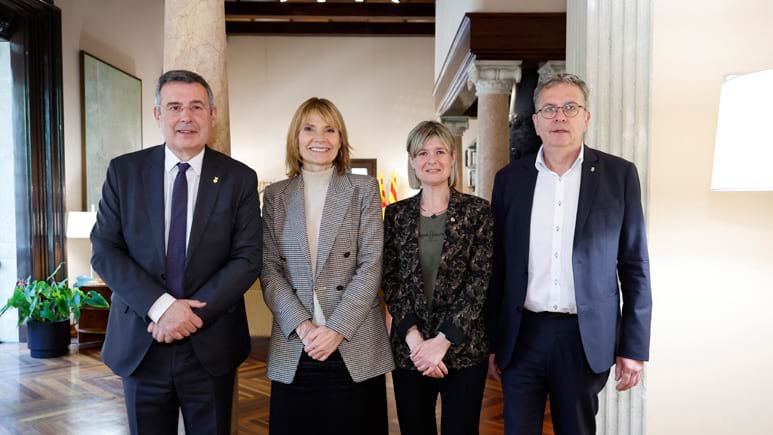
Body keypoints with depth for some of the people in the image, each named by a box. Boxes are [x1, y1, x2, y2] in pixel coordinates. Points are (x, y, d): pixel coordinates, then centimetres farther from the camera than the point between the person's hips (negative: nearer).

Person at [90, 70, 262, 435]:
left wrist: (194, 313, -16)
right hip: (139, 343, 1)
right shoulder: (124, 171, 1)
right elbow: (104, 250, -4)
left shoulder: (239, 178, -2)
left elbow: (247, 258, -6)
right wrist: (161, 306, -16)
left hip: (211, 345, 0)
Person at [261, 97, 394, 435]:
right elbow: (269, 270, 3)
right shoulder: (275, 195, 9)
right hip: (292, 349, 2)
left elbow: (370, 265, -4)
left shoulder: (364, 189, 4)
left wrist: (336, 328, -13)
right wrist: (302, 326, -11)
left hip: (354, 347, -1)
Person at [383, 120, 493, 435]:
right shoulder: (397, 214, 5)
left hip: (464, 348, -2)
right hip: (408, 349, 2)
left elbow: (480, 281, -8)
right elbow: (390, 280, 1)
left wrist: (442, 341, -14)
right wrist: (414, 337, -12)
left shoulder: (477, 211, -2)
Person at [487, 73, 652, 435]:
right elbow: (497, 266, 6)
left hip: (586, 337, -1)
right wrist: (491, 339, 5)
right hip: (522, 335, 1)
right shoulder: (510, 178, 3)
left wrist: (634, 347, -3)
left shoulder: (619, 174, -1)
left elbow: (635, 266, 0)